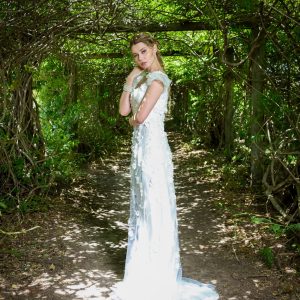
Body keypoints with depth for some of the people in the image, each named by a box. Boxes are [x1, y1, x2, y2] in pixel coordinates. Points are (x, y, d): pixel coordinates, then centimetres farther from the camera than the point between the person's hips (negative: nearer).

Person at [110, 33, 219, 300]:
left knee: (155, 207, 0)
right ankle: (144, 267, 31)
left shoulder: (158, 79, -13)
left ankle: (160, 278, 14)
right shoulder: (143, 78, 15)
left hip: (153, 148, -10)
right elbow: (124, 110, 7)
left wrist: (133, 119, 2)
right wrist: (131, 77, 5)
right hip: (141, 147, 10)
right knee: (142, 206, 16)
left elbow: (140, 117, -20)